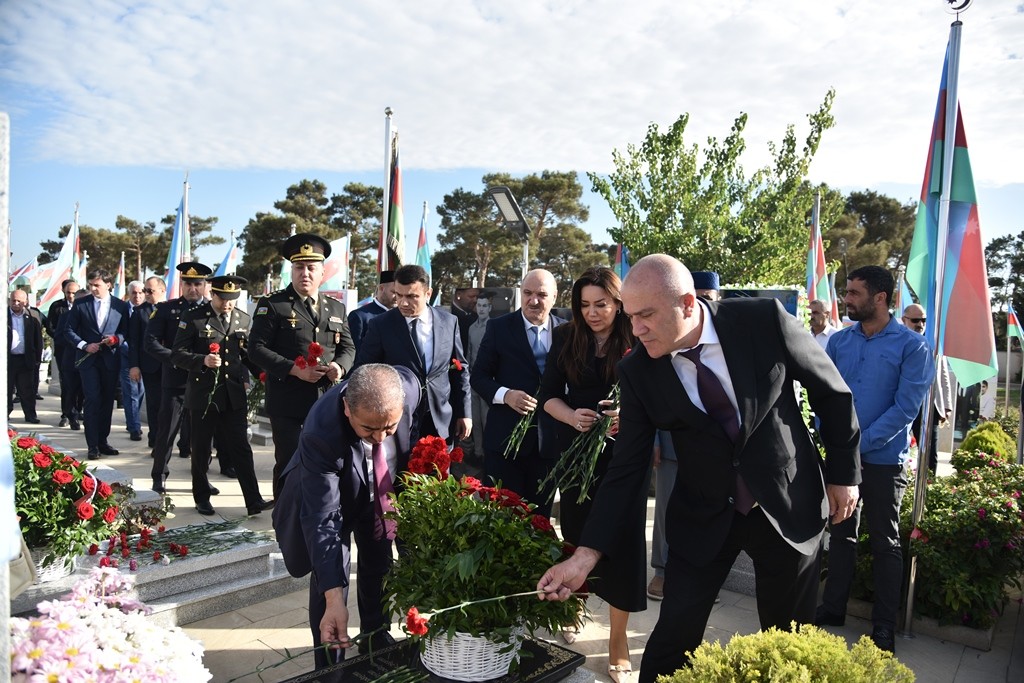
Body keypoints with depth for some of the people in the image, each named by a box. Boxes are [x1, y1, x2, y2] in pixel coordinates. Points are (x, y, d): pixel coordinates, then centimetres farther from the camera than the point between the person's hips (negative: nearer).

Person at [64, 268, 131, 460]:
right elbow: (70, 330, 4)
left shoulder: (121, 306, 5)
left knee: (107, 401, 8)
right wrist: (84, 345, -10)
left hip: (110, 359, 2)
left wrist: (116, 339, -12)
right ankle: (93, 445, -3)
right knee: (93, 400, -7)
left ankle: (103, 440, 20)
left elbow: (126, 331, 8)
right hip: (88, 359, -2)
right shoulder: (80, 304, 3)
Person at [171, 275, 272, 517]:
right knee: (201, 450, 10)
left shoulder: (243, 319, 7)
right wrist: (202, 360, -23)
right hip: (203, 394, -2)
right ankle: (202, 498, 26)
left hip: (234, 395, 2)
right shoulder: (193, 317, -4)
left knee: (241, 448, 1)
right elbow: (177, 354, -6)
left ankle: (253, 501, 2)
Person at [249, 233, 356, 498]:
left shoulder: (336, 307, 13)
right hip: (288, 402, -4)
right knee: (288, 465, 3)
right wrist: (294, 369, -19)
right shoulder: (272, 304, -2)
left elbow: (348, 347, 14)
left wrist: (339, 366, -10)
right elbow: (256, 348, -8)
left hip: (328, 401, 4)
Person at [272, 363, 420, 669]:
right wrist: (333, 598, -45)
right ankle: (330, 667, 16)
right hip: (329, 495, -4)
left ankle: (375, 639, 42)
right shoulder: (320, 433, -43)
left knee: (378, 569, 18)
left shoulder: (409, 386, -34)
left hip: (382, 492, 4)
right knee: (330, 577, -6)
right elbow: (322, 518, -40)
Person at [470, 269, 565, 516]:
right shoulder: (499, 327, 0)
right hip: (506, 437, -2)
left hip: (548, 439, 2)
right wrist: (505, 394, -18)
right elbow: (478, 375, 0)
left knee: (540, 513, 14)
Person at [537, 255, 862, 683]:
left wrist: (843, 474, 3)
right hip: (703, 516, 1)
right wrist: (585, 556, -17)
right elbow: (627, 469, -11)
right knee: (672, 639, 1)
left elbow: (832, 393, -4)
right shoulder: (637, 372, -14)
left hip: (790, 504, 0)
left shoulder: (765, 320, -19)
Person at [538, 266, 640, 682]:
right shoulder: (566, 338, 1)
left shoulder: (638, 343, -7)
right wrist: (573, 416, -17)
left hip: (624, 453, -2)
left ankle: (618, 638, 16)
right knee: (577, 534, 12)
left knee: (622, 539, 1)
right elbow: (549, 395, 2)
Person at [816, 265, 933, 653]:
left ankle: (884, 626, 22)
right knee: (841, 534, 15)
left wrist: (861, 442, -18)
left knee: (885, 542, 8)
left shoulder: (911, 346, -9)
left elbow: (906, 406, -15)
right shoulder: (839, 341, 3)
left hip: (884, 459, -4)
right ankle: (833, 607, 29)